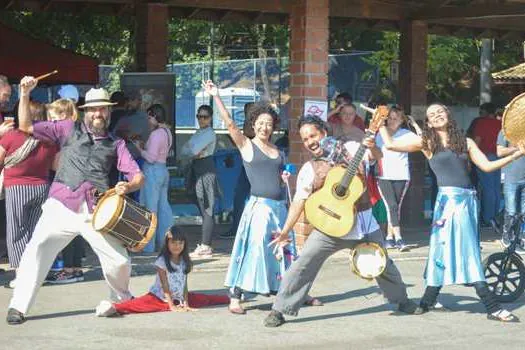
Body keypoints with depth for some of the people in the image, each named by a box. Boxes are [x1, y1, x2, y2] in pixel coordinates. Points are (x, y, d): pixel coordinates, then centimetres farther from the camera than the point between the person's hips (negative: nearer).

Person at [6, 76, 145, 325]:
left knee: (119, 262, -4)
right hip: (61, 207, -1)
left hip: (96, 212, 1)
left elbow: (138, 176, 10)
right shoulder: (69, 129, 15)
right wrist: (25, 94, -1)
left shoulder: (116, 145, 18)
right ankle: (18, 307, -17)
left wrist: (128, 186, -13)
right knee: (37, 249, -21)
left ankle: (124, 300, 28)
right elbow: (26, 127, 11)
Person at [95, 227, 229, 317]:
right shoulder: (162, 261, -14)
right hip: (159, 297, -7)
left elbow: (184, 284, 2)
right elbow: (165, 287, -15)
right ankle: (114, 307, -59)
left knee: (204, 299, 3)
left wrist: (186, 304, -9)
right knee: (140, 304, -35)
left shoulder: (184, 262, 2)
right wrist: (172, 306, -19)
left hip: (178, 298, 7)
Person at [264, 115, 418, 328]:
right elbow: (299, 201, -4)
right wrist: (285, 231, -12)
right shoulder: (308, 170, 0)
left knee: (383, 264, 15)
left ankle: (402, 300, 39)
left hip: (363, 220, 1)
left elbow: (377, 157, -2)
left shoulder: (351, 148, 2)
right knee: (303, 264, -14)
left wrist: (372, 147, -26)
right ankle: (279, 310, -8)